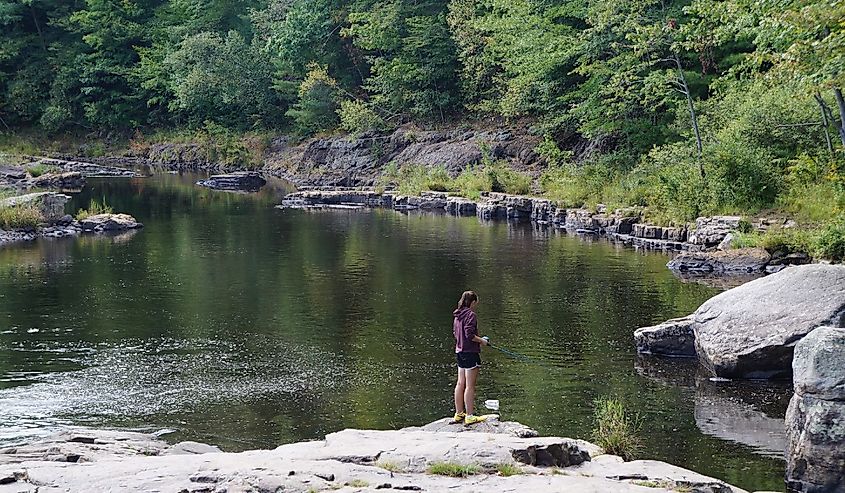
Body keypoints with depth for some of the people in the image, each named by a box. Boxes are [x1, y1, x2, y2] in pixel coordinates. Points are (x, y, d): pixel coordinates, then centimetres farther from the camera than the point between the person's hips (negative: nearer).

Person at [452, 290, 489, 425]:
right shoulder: (470, 315, -16)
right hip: (470, 352, -9)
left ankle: (458, 414, 20)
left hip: (459, 352, 9)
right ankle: (469, 416, -2)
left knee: (460, 384, 13)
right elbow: (469, 334, -23)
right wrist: (481, 340, -7)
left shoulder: (458, 315, 10)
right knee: (470, 386, -4)